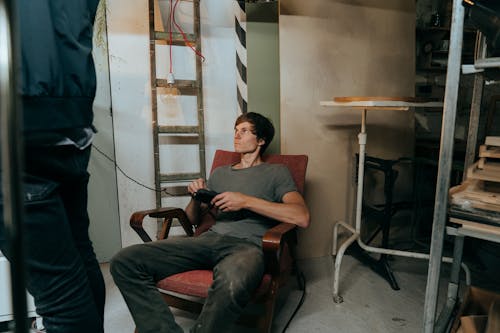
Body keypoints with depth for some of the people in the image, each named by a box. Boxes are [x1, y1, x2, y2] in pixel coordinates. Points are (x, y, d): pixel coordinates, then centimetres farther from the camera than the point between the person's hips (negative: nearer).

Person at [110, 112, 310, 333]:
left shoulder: (276, 172, 13)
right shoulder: (220, 173, 28)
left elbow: (302, 217, -5)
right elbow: (192, 219, 30)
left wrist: (247, 201, -9)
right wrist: (196, 197, 7)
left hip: (247, 244, -5)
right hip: (209, 239, 5)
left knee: (231, 283, -43)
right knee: (124, 262, -16)